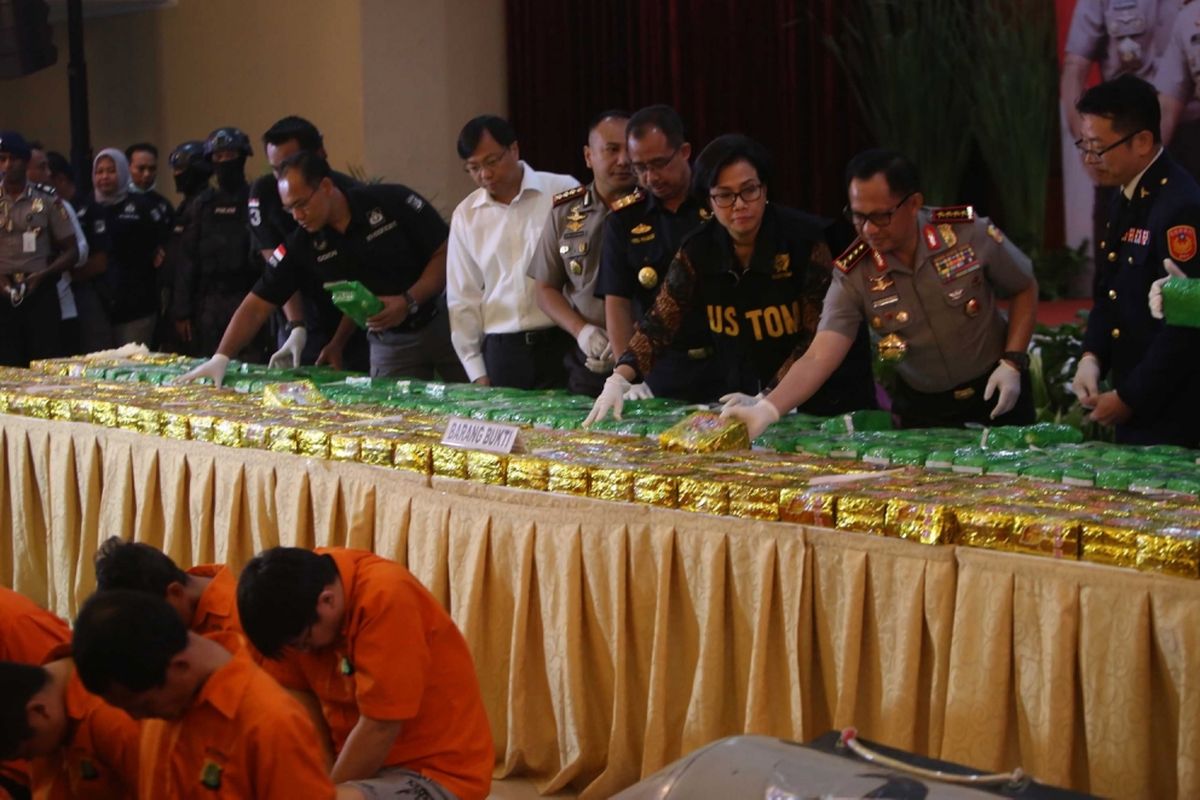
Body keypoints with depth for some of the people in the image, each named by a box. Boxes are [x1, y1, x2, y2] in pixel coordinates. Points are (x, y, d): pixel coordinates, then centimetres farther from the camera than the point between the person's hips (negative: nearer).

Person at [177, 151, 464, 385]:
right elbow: (257, 305, -4)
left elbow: (445, 253, -10)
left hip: (441, 321, -2)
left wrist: (410, 301, -22)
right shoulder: (302, 246, -5)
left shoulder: (393, 202, -14)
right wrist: (220, 358, -13)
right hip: (389, 342, 3)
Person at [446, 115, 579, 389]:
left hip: (562, 345, -3)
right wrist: (476, 372, 8)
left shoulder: (563, 192, -2)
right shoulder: (466, 216, 9)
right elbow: (462, 298, 12)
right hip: (501, 352, 3)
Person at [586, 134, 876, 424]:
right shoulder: (698, 249, -1)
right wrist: (619, 379, -21)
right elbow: (659, 322, -5)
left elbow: (818, 336, -12)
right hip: (744, 395, 4)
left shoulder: (804, 239, -12)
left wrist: (767, 400, -19)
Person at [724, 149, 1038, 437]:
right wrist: (765, 410, -44)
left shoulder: (970, 233, -19)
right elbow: (817, 358, -27)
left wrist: (1013, 362, -12)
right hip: (922, 410, 0)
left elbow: (1024, 289, -1)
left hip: (996, 393, 0)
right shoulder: (853, 277, -18)